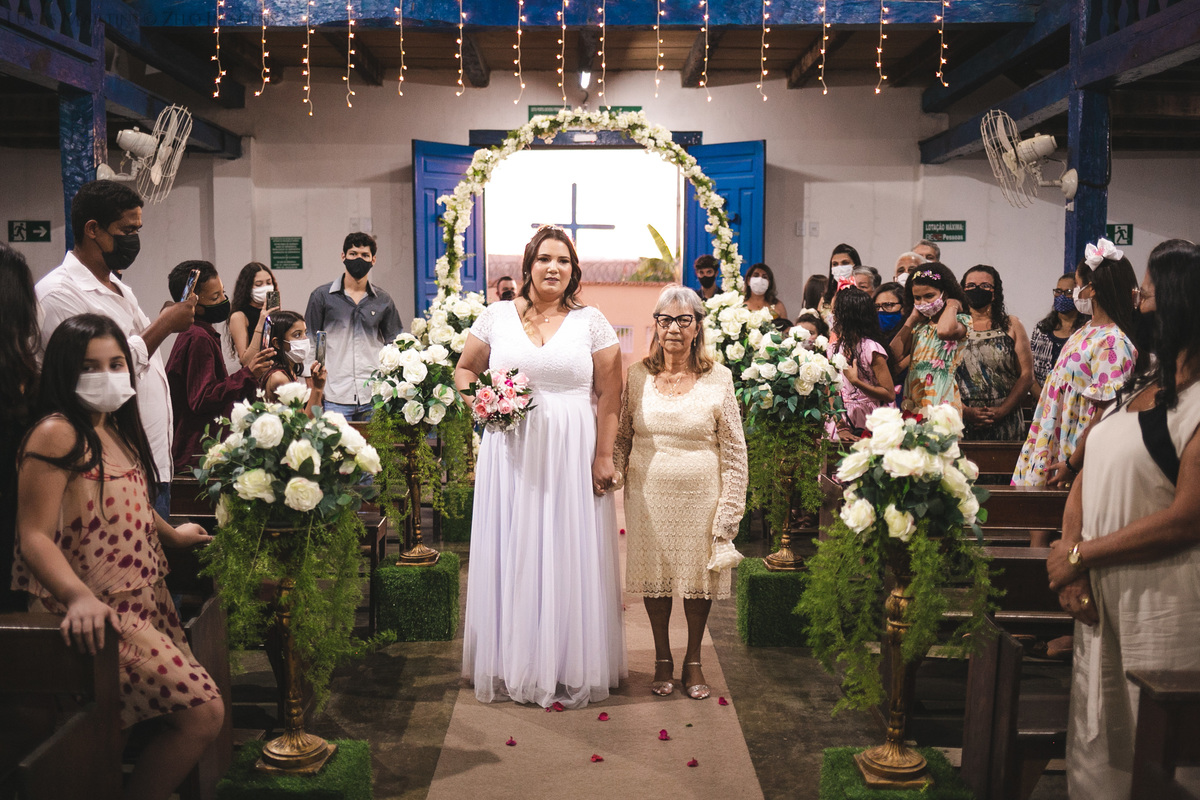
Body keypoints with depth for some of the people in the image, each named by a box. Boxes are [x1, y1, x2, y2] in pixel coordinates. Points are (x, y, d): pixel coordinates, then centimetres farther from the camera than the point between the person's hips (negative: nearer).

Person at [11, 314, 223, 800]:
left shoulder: (116, 430, 15)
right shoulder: (56, 434, -13)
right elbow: (34, 536, -20)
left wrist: (172, 536, 46)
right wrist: (80, 597, -35)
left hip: (145, 602, 9)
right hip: (97, 613, -9)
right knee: (203, 712, -16)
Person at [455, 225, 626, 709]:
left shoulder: (591, 322, 2)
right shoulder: (497, 316, 5)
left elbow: (610, 395, 0)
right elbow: (464, 370, 15)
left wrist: (604, 456, -6)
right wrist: (480, 401, -5)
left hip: (572, 455, -1)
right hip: (511, 454, 1)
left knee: (570, 556, 5)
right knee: (511, 555, 8)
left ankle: (571, 669, 20)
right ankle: (512, 666, 23)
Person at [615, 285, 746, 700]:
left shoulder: (718, 379, -4)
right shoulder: (637, 376, 1)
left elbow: (735, 451, -2)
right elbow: (621, 437, 11)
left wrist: (730, 510, -6)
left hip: (701, 496, -1)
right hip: (649, 497, 1)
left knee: (700, 576, 9)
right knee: (655, 575, 10)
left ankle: (693, 661, 28)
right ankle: (663, 659, 29)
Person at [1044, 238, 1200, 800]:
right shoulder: (1141, 389, 11)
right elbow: (1087, 481, 8)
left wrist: (1079, 554, -13)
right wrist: (1071, 570, -7)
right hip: (1100, 593, 8)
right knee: (1095, 736, 18)